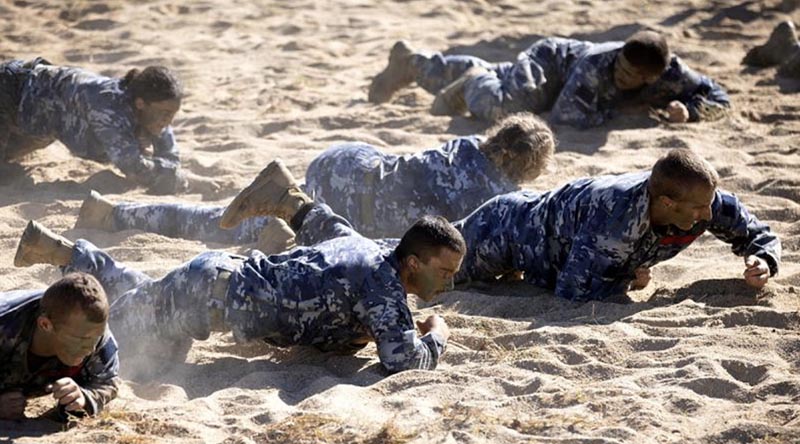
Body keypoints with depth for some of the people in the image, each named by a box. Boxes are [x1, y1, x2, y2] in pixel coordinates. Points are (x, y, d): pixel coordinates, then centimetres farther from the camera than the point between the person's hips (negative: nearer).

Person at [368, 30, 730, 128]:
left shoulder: (669, 73, -30)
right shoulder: (597, 63, -44)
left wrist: (687, 110, -42)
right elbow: (564, 115, -51)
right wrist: (610, 109, -39)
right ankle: (472, 83, -1)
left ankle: (411, 62, 45)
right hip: (550, 59, -6)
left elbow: (719, 98, -22)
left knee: (491, 77, 25)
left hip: (567, 61, 6)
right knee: (497, 103, -36)